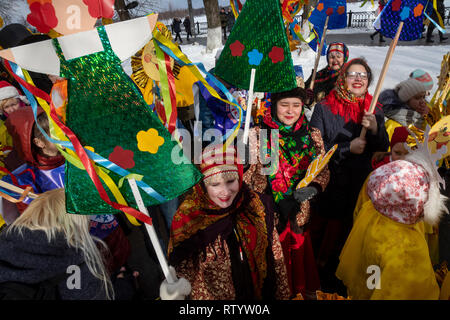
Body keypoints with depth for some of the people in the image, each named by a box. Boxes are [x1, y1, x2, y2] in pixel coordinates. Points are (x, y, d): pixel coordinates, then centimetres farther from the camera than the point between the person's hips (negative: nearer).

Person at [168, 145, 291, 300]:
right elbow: (185, 273, -14)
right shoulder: (188, 219, -22)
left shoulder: (257, 206, -13)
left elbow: (275, 256, -3)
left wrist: (283, 293, 1)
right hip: (216, 295, -2)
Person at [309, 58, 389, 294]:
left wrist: (374, 128, -20)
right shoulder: (324, 108, -9)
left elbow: (383, 147, 0)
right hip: (329, 184, -3)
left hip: (359, 186, 4)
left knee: (344, 230, 16)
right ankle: (316, 276, 34)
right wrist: (348, 148, -20)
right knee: (320, 229, 9)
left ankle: (329, 273, 40)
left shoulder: (375, 111, 4)